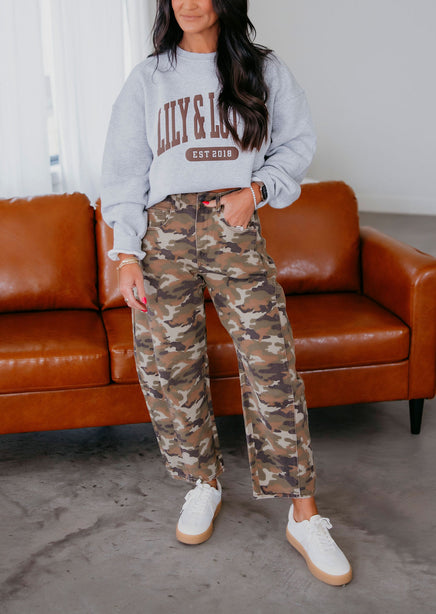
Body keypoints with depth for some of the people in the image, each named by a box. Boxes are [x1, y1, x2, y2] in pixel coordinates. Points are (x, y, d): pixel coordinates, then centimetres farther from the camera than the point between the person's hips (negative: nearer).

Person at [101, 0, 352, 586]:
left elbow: (298, 142, 13)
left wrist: (256, 190, -6)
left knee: (272, 365, -8)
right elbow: (125, 170, 6)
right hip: (165, 231, 1)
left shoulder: (264, 70, 9)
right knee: (168, 366, 1)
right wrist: (127, 254, -3)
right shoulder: (148, 77, 9)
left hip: (236, 229, -1)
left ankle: (304, 517, 2)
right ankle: (204, 483, 25)